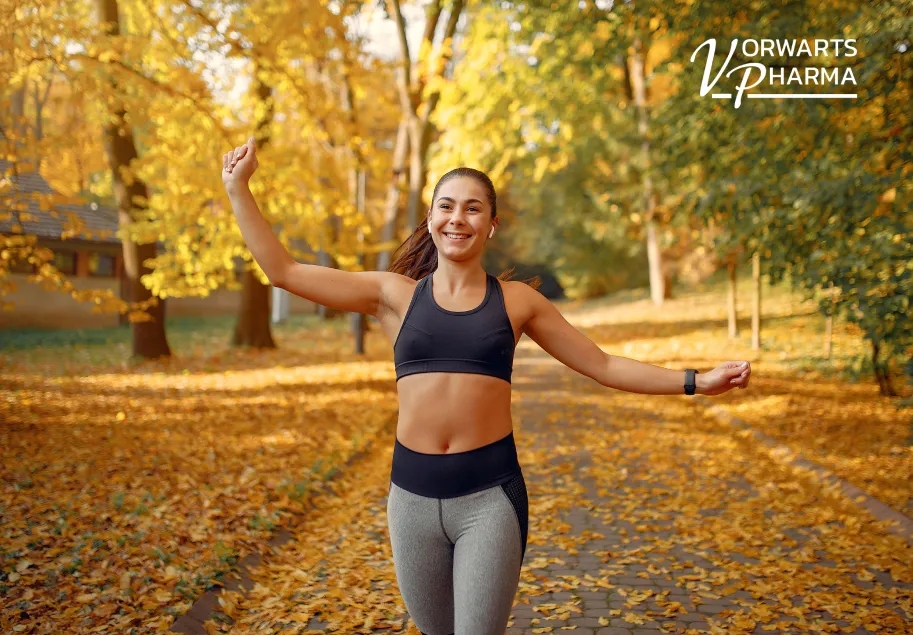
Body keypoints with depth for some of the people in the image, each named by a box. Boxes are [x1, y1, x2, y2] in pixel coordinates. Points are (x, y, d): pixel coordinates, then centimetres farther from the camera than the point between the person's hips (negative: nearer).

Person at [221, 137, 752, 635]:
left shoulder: (516, 300, 4)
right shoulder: (394, 294, 4)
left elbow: (604, 366, 8)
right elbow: (284, 271, 4)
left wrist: (696, 381, 3)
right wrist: (239, 188, 3)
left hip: (490, 494, -2)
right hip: (413, 493, 2)